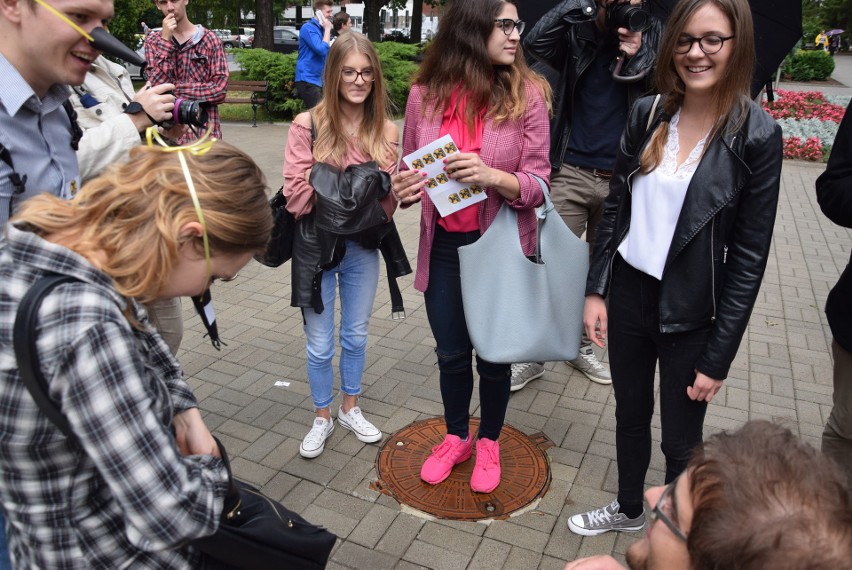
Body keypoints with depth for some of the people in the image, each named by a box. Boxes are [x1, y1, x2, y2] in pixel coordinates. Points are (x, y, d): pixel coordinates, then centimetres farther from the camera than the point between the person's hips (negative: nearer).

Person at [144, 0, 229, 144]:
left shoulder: (210, 39, 1)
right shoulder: (152, 41, 8)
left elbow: (220, 89, -8)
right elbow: (156, 88, -7)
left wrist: (176, 89, -10)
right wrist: (165, 40, -9)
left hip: (204, 132, -2)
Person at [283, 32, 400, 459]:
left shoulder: (385, 131, -3)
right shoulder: (308, 125, -12)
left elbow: (388, 203, 1)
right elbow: (296, 197, -14)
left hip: (362, 247, 3)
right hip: (316, 246, -3)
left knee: (356, 336, 19)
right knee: (320, 345, 12)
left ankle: (350, 409, 41)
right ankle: (322, 418, 34)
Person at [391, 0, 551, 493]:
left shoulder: (527, 93, -10)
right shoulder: (426, 94, -4)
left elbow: (538, 185, -11)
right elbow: (410, 169, 6)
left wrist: (492, 176, -29)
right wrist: (404, 189, -16)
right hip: (443, 246, 2)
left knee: (494, 354, 15)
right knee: (451, 353, 17)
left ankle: (489, 442, 40)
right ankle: (456, 437, 43)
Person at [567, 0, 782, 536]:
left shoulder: (756, 135, -13)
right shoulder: (647, 113, -2)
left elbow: (750, 255, -11)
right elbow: (616, 207, 6)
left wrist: (718, 356, -11)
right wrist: (596, 290, 2)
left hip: (691, 314, -4)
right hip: (627, 294, 4)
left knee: (681, 441, 12)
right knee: (630, 414, 21)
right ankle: (628, 508, 46)